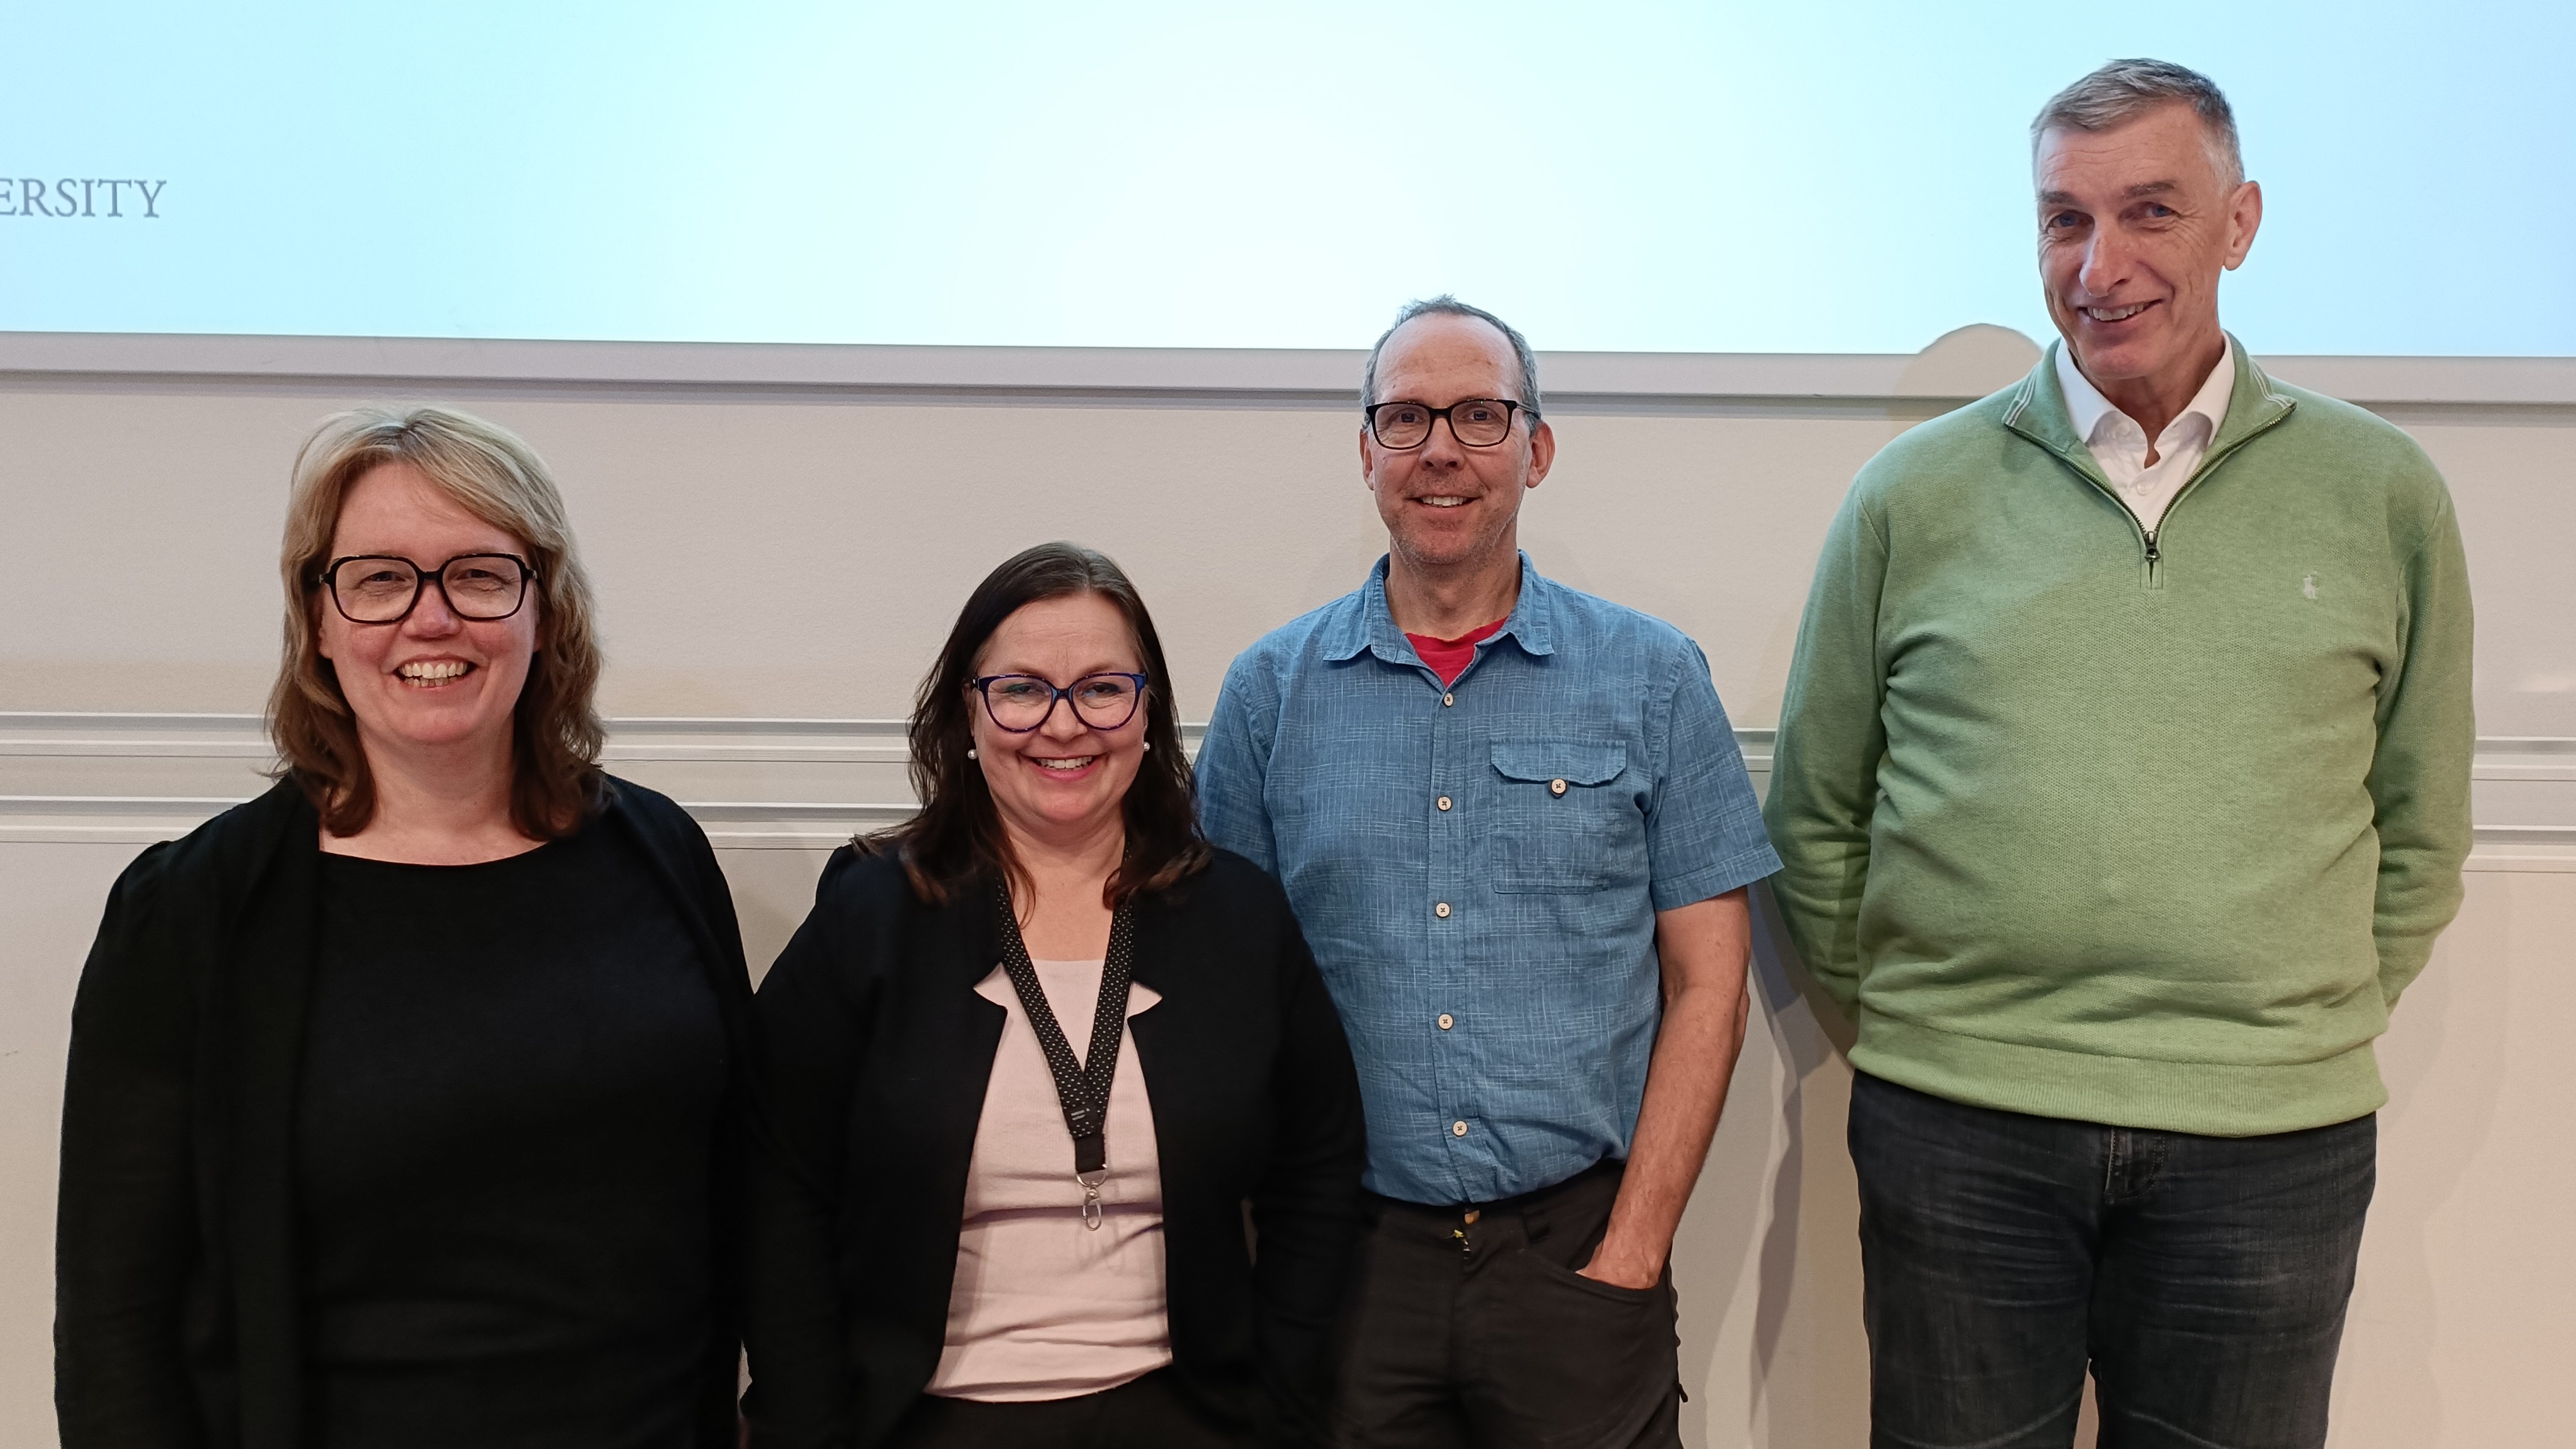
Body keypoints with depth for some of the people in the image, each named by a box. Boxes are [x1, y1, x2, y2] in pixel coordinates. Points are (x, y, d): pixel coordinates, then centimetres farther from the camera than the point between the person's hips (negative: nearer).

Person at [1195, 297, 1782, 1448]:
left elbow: (1707, 986, 0)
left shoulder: (1654, 678, 1)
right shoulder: (1270, 691, 3)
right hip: (1348, 1257, 1)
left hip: (1580, 1247, 0)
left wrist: (1631, 1255, -7)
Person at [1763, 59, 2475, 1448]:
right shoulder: (1910, 496, 1)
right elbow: (1814, 816, 7)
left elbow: (2418, 830, 12)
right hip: (1956, 1126, 0)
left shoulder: (2383, 495, 4)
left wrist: (2316, 1027, 7)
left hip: (2272, 1142, 1)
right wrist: (1888, 1015, 4)